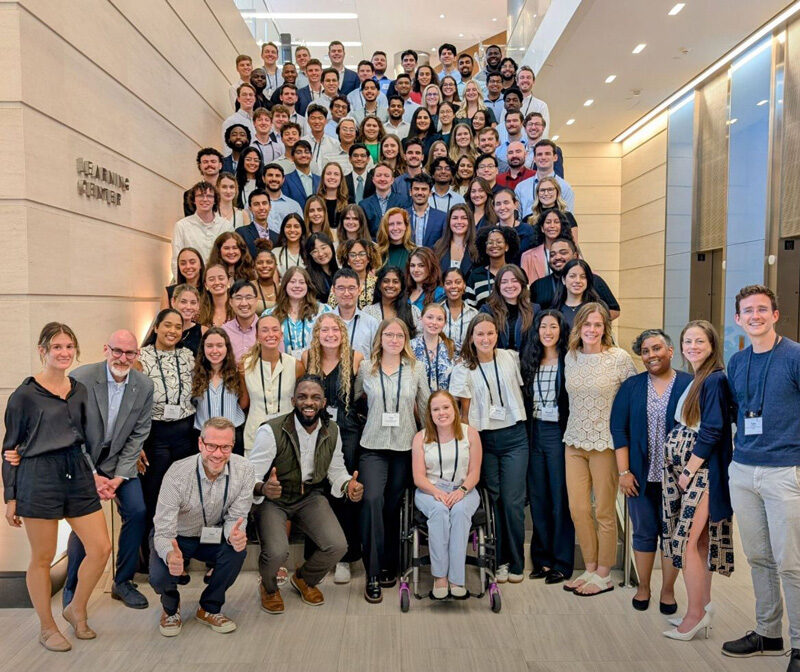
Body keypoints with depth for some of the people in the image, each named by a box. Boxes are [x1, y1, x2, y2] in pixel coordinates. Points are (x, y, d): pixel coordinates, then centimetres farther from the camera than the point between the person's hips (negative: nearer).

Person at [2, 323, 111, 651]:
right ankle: (47, 628, 26)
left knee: (101, 548, 2)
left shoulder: (80, 391, 10)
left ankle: (76, 610, 25)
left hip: (78, 475, 5)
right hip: (39, 479, -5)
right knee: (42, 558, 7)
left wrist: (94, 476, 12)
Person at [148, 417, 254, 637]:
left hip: (212, 536, 2)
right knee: (159, 577, -28)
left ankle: (209, 608, 0)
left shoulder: (244, 471, -23)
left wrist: (235, 534, -39)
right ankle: (170, 608, 12)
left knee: (238, 547, -28)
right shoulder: (177, 474, -30)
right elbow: (163, 532, -28)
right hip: (176, 537, -2)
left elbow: (235, 517, -13)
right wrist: (170, 555, -52)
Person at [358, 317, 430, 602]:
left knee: (393, 506, 7)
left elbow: (426, 408, 9)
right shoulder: (366, 370, 3)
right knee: (372, 500, -17)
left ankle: (389, 566, 24)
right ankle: (373, 575, -8)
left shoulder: (416, 370, 4)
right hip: (373, 446, -1)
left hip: (405, 447, 1)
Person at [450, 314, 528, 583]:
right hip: (483, 439, 0)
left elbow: (519, 391, 14)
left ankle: (516, 563, 14)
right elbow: (465, 410, 1)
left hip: (514, 436, 1)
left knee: (513, 501, -2)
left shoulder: (510, 358, 3)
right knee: (493, 500, 3)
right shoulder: (463, 369, -1)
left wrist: (519, 420, 11)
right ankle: (498, 560, 18)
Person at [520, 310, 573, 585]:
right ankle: (542, 558, 24)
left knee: (560, 498, 2)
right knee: (538, 497, 11)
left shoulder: (568, 361, -6)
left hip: (558, 433, -5)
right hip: (535, 433, 5)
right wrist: (526, 433, 7)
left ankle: (562, 562, 15)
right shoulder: (530, 362, 9)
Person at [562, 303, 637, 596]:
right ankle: (590, 569, 27)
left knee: (604, 512, 6)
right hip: (574, 442, 5)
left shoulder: (619, 358, -9)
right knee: (577, 510, 9)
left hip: (605, 443, -5)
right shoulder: (571, 357, 6)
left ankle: (604, 575, 22)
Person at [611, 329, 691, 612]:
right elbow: (618, 429, 1)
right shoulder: (631, 386, 4)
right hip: (641, 475, 2)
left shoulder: (690, 385, -2)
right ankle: (643, 587, 27)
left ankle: (668, 590, 26)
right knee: (644, 532, 11)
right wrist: (624, 472, -5)